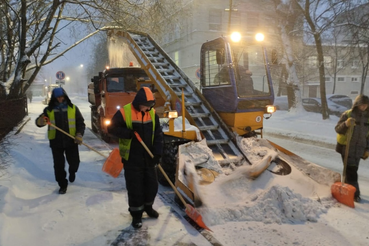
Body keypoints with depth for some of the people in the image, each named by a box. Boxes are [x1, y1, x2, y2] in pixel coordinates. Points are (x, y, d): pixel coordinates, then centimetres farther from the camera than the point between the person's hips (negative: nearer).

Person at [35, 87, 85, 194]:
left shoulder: (73, 108, -1)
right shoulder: (49, 110, 0)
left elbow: (81, 123, 1)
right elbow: (39, 122, -1)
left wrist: (79, 135, -14)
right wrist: (41, 121, -27)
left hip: (71, 141, 0)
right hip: (56, 142, 0)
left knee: (74, 161, 6)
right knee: (58, 165, 5)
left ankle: (72, 172, 42)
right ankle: (63, 185, 23)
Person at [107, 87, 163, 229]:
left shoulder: (152, 113, 0)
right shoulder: (125, 112, -14)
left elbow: (158, 134, 3)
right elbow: (112, 128, -8)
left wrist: (157, 153, -6)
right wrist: (128, 133, -24)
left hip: (148, 158, 5)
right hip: (131, 158, -4)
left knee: (152, 184, 15)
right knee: (134, 187, 3)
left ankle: (148, 207, 39)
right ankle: (136, 214, 22)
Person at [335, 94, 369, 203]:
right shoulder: (347, 114, -7)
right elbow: (337, 129, -9)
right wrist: (346, 124, -29)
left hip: (359, 149, 5)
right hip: (347, 147, -5)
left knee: (353, 170, 8)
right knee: (351, 171, -7)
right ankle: (355, 193, -2)